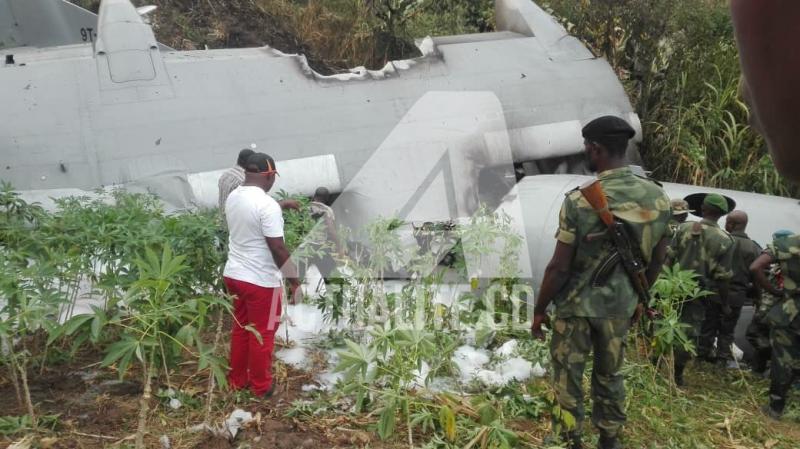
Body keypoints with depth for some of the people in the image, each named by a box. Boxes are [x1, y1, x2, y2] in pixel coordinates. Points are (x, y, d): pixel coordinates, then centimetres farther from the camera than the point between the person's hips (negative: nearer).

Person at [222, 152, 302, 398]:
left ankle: (237, 380, 33)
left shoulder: (232, 197, 3)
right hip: (261, 280, -8)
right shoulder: (268, 205, -23)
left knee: (240, 328, 21)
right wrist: (294, 279, -12)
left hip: (233, 274, 8)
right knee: (262, 334, 8)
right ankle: (261, 387, 23)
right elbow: (277, 248, -22)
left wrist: (281, 206, 33)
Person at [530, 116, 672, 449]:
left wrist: (539, 310, -4)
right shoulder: (658, 197, -5)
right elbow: (657, 260, 6)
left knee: (568, 378, 11)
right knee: (610, 375, 21)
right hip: (620, 305, 5)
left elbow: (559, 267, -17)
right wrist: (639, 298, 21)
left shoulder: (580, 201, -21)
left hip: (577, 306, -5)